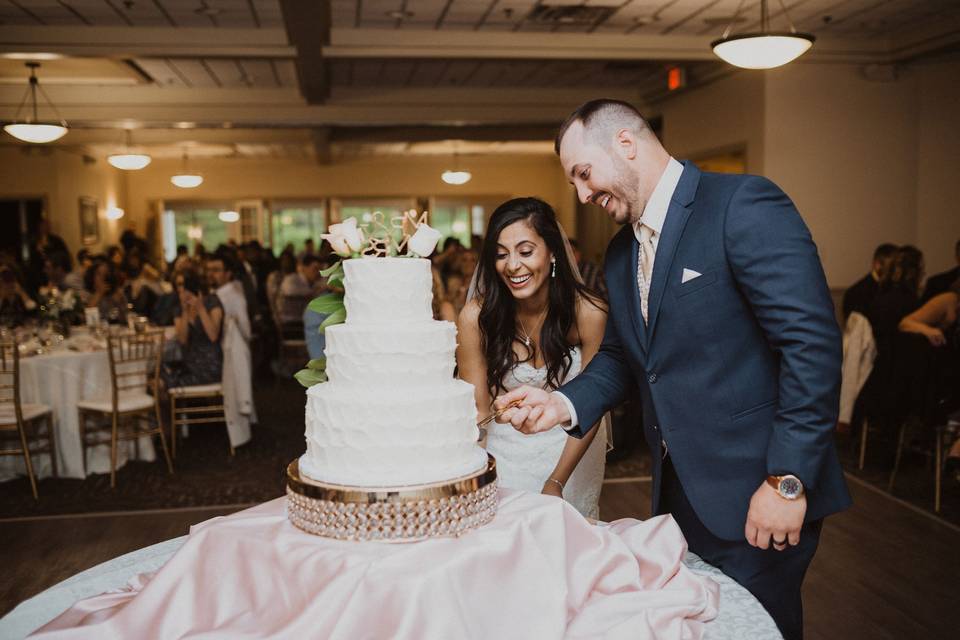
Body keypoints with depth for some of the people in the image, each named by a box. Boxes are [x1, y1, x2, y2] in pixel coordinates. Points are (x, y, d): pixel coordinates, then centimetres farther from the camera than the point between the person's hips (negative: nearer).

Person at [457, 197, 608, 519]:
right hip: (502, 452, 0)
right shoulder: (476, 317, -21)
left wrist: (557, 482, -20)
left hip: (571, 449, 1)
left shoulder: (588, 313, -21)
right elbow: (477, 410, -16)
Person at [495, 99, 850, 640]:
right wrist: (564, 404, -2)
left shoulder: (745, 204, -14)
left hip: (753, 495, -7)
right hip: (679, 492, 7)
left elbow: (813, 342, -19)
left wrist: (788, 480, -20)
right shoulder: (622, 251, 11)